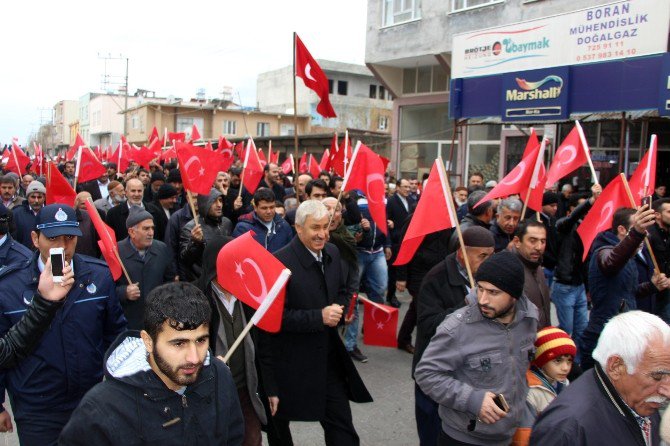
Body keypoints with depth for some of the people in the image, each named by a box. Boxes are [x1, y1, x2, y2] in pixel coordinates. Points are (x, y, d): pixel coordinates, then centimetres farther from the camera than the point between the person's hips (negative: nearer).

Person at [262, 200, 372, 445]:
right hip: (290, 360, -5)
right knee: (279, 420, 20)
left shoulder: (331, 253, 1)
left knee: (341, 425, 8)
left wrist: (341, 308, -7)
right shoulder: (281, 262, -21)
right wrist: (319, 317, -26)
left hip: (329, 356, 5)